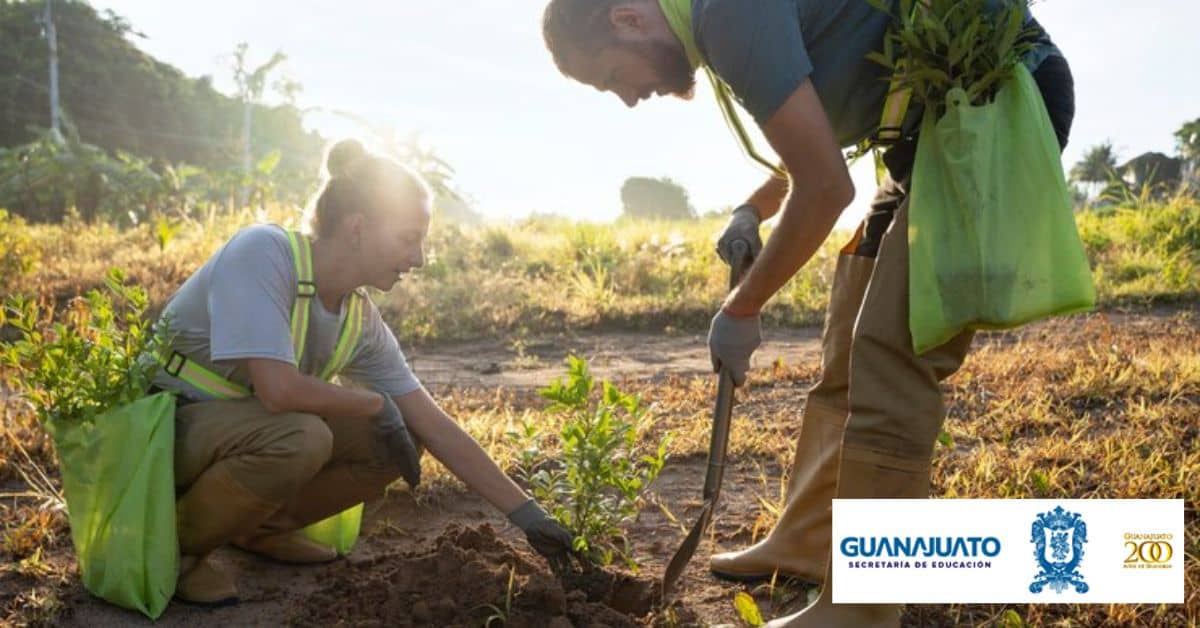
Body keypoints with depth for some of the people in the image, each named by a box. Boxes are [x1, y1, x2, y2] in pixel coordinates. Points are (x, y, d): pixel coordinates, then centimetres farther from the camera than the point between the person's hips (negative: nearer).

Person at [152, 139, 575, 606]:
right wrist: (377, 404, -18)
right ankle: (177, 547, -10)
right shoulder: (264, 253, -25)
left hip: (253, 431, 7)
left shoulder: (362, 323, -5)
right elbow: (278, 389, -36)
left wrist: (526, 513, -4)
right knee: (301, 438, -35)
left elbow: (434, 426, -2)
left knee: (401, 438, -5)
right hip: (167, 430, -7)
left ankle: (263, 528, 12)